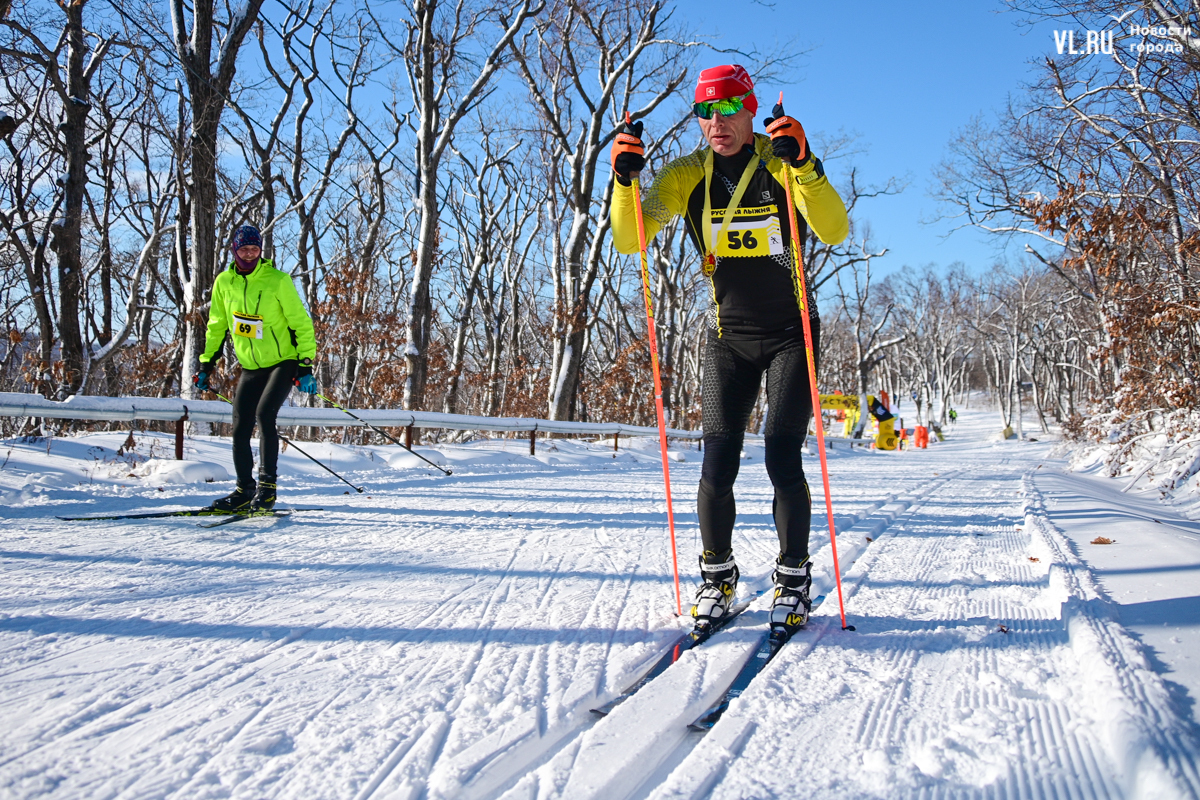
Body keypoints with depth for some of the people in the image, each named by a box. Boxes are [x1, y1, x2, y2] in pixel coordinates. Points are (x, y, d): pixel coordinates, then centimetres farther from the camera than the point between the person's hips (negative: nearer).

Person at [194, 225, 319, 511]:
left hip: (283, 362, -5)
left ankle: (267, 485, -14)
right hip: (250, 367, 5)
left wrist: (306, 367, -15)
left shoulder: (278, 280, -11)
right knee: (240, 429, 3)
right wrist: (206, 364, 12)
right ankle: (244, 490, 16)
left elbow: (301, 324, -9)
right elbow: (216, 326, 14)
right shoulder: (224, 282, 2)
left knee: (264, 414, -22)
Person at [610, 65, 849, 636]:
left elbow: (834, 232, -23)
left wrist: (802, 164, -36)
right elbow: (628, 241, -8)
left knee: (782, 459, -10)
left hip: (790, 332, -2)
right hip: (729, 337, 2)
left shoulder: (781, 164, -9)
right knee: (718, 464, -5)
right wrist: (625, 179, -23)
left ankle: (794, 579, 8)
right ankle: (717, 575, 15)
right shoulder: (687, 175, -1)